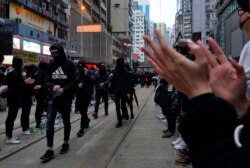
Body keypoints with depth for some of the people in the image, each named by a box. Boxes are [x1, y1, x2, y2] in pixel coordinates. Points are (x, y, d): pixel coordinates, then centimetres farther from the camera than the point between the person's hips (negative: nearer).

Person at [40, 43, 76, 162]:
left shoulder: (69, 64, -5)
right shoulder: (51, 65, 6)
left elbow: (73, 82, -9)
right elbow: (46, 81, 6)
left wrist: (63, 89, -24)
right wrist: (53, 86, -16)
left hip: (66, 98, -2)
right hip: (52, 98, 3)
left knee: (66, 122, 12)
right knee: (49, 122, -6)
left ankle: (66, 143, 32)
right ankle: (50, 150, -1)